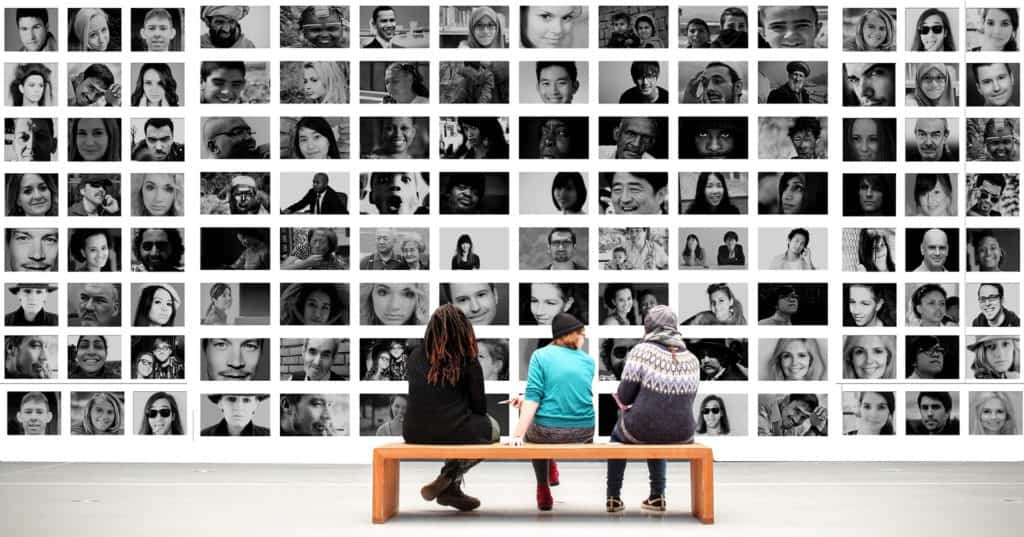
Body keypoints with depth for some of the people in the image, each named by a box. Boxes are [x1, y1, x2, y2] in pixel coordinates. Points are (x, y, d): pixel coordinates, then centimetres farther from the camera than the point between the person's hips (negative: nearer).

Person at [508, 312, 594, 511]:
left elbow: (534, 397, -14)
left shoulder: (541, 355, -3)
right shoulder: (588, 361, 7)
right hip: (583, 433, 3)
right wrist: (525, 400, 21)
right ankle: (551, 471, 51)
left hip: (548, 433, -3)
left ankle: (544, 491, 38)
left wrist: (518, 434, -17)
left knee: (532, 430, 35)